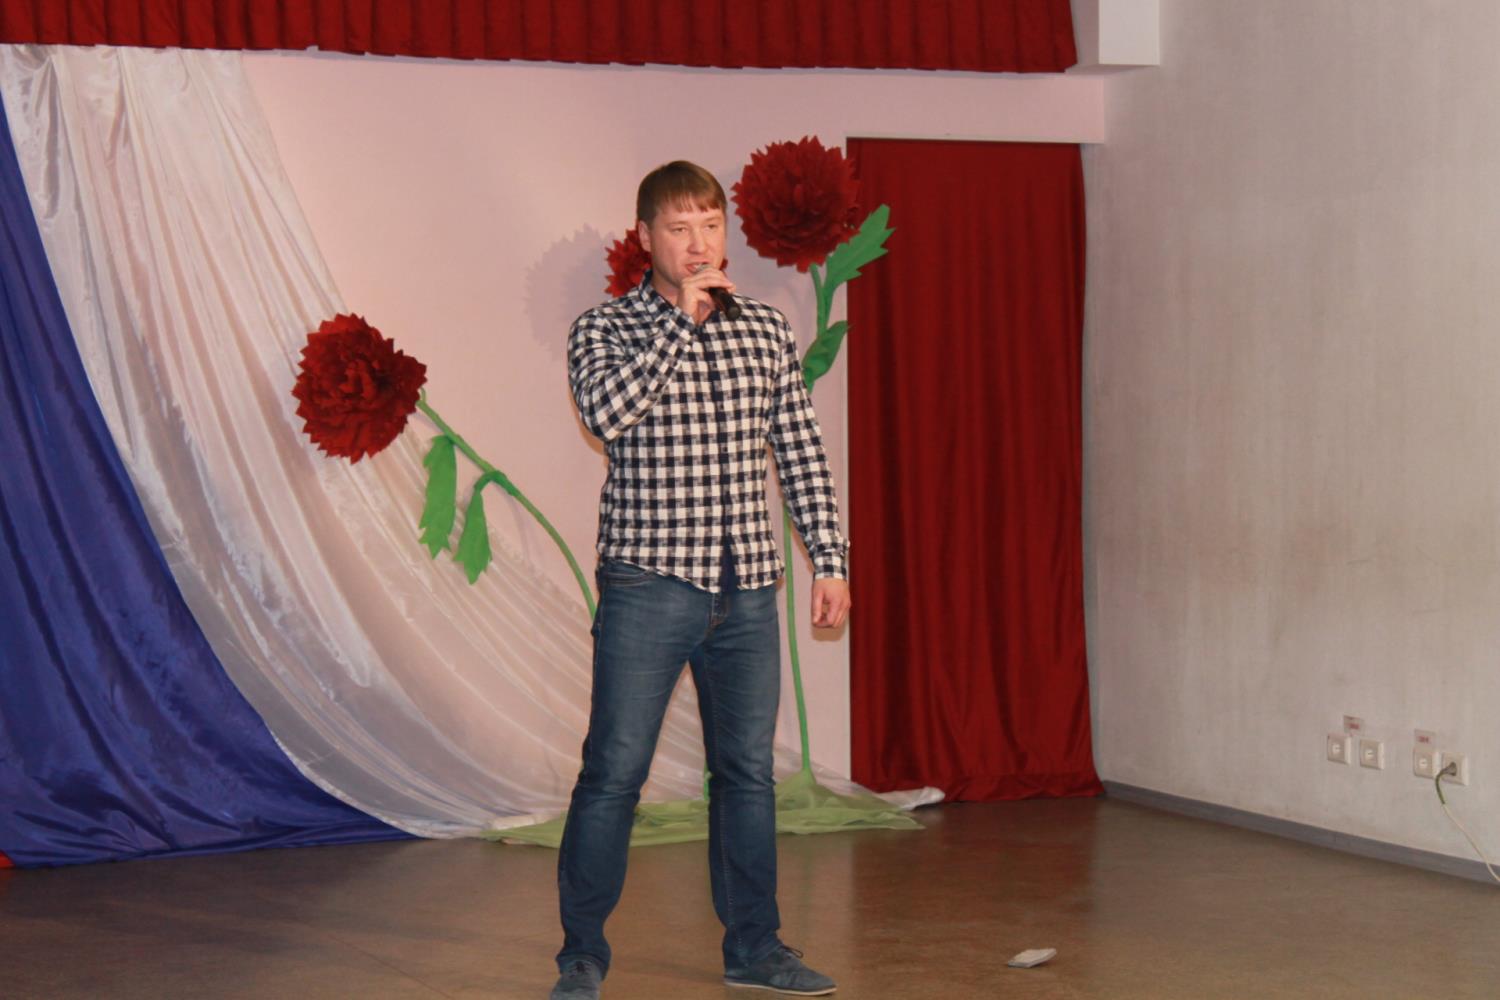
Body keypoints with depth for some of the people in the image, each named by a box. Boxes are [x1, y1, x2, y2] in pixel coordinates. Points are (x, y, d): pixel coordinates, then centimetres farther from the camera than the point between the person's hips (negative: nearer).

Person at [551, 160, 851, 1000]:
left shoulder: (768, 332, 9)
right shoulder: (606, 328, -1)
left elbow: (803, 452, 12)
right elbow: (607, 411, -21)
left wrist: (831, 559, 9)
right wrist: (682, 318, -17)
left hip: (747, 588, 4)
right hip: (649, 583, -4)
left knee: (749, 770, 11)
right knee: (615, 771, -2)